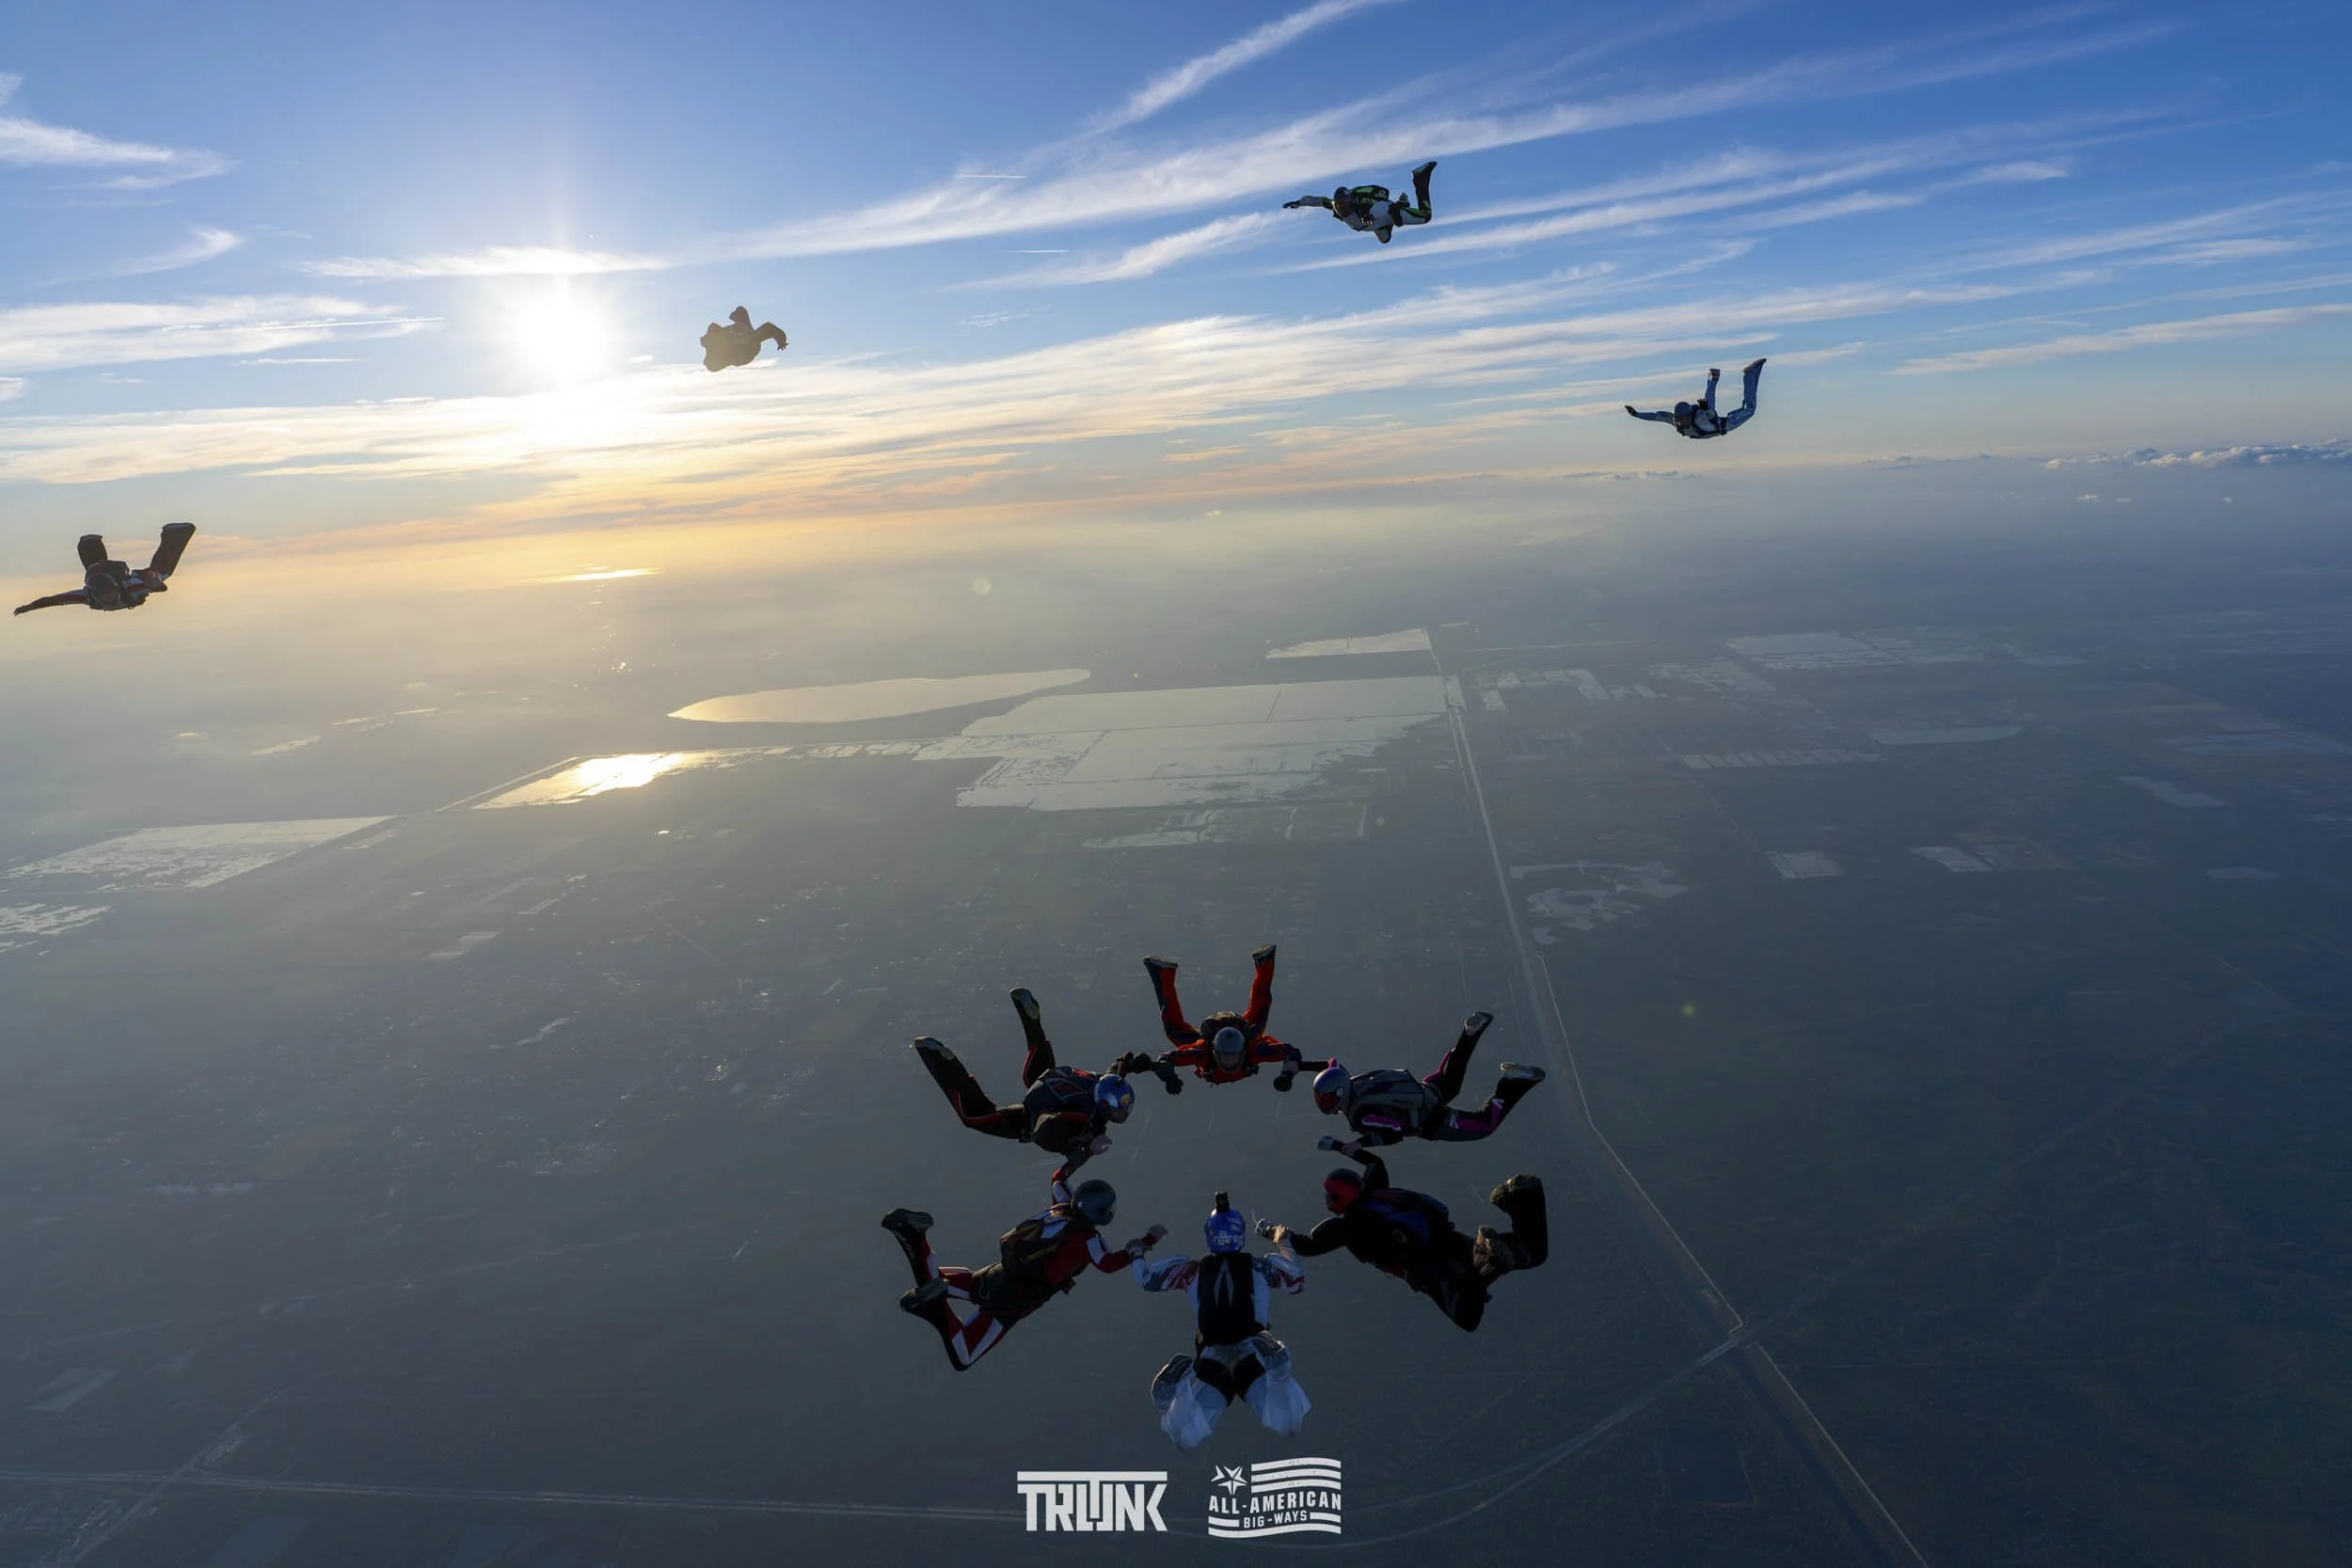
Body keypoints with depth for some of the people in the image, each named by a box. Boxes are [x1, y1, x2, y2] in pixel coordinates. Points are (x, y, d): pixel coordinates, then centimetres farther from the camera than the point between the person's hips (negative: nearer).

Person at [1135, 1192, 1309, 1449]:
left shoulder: (1192, 1271, 9)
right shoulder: (1261, 1267, 6)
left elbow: (1146, 1279, 16)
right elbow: (1298, 1282, 22)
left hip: (1210, 1365, 1)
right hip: (1253, 1360, -1)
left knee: (1187, 1439, -4)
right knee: (1287, 1428, -13)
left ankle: (1176, 1390, -30)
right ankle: (1277, 1377, -37)